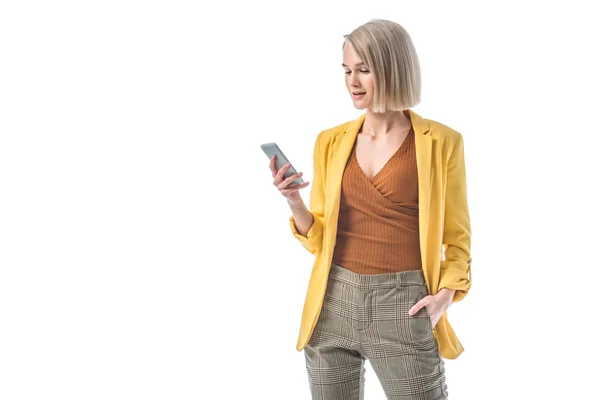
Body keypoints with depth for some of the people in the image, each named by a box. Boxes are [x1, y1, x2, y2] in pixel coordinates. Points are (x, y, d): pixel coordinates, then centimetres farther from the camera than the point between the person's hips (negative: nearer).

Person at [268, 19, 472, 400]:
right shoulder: (331, 141, 7)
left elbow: (456, 237, 5)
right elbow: (320, 239, 10)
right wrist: (294, 201, -8)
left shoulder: (440, 141, -2)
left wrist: (446, 293, -11)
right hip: (334, 302, 3)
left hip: (403, 307, -3)